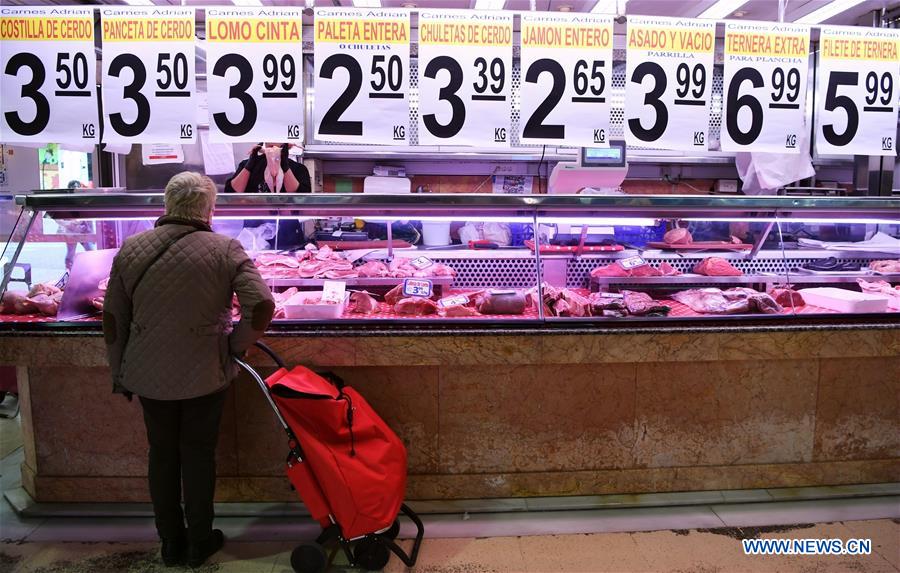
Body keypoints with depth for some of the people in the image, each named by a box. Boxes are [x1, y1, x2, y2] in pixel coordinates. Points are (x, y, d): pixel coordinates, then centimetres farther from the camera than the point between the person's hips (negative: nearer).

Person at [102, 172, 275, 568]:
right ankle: (199, 543, 29)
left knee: (162, 454, 18)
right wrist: (236, 345, -4)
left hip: (147, 375, 3)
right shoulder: (224, 249, -13)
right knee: (198, 454, 14)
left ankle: (171, 544, 33)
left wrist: (119, 373, 14)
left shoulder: (131, 249, -3)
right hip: (204, 375, -3)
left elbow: (112, 319, 2)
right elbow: (263, 306, -21)